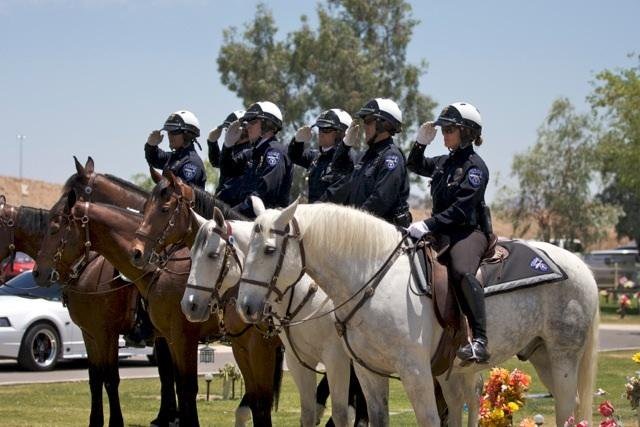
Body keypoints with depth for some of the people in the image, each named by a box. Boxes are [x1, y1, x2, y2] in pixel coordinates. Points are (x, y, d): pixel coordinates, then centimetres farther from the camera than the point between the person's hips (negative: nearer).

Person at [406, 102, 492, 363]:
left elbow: (461, 209, -17)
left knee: (461, 270, -36)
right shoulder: (445, 162, 18)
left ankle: (480, 341, -43)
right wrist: (421, 143, 17)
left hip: (470, 231, -9)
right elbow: (415, 166, 37)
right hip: (444, 232, 9)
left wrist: (429, 225, -25)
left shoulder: (475, 166, -7)